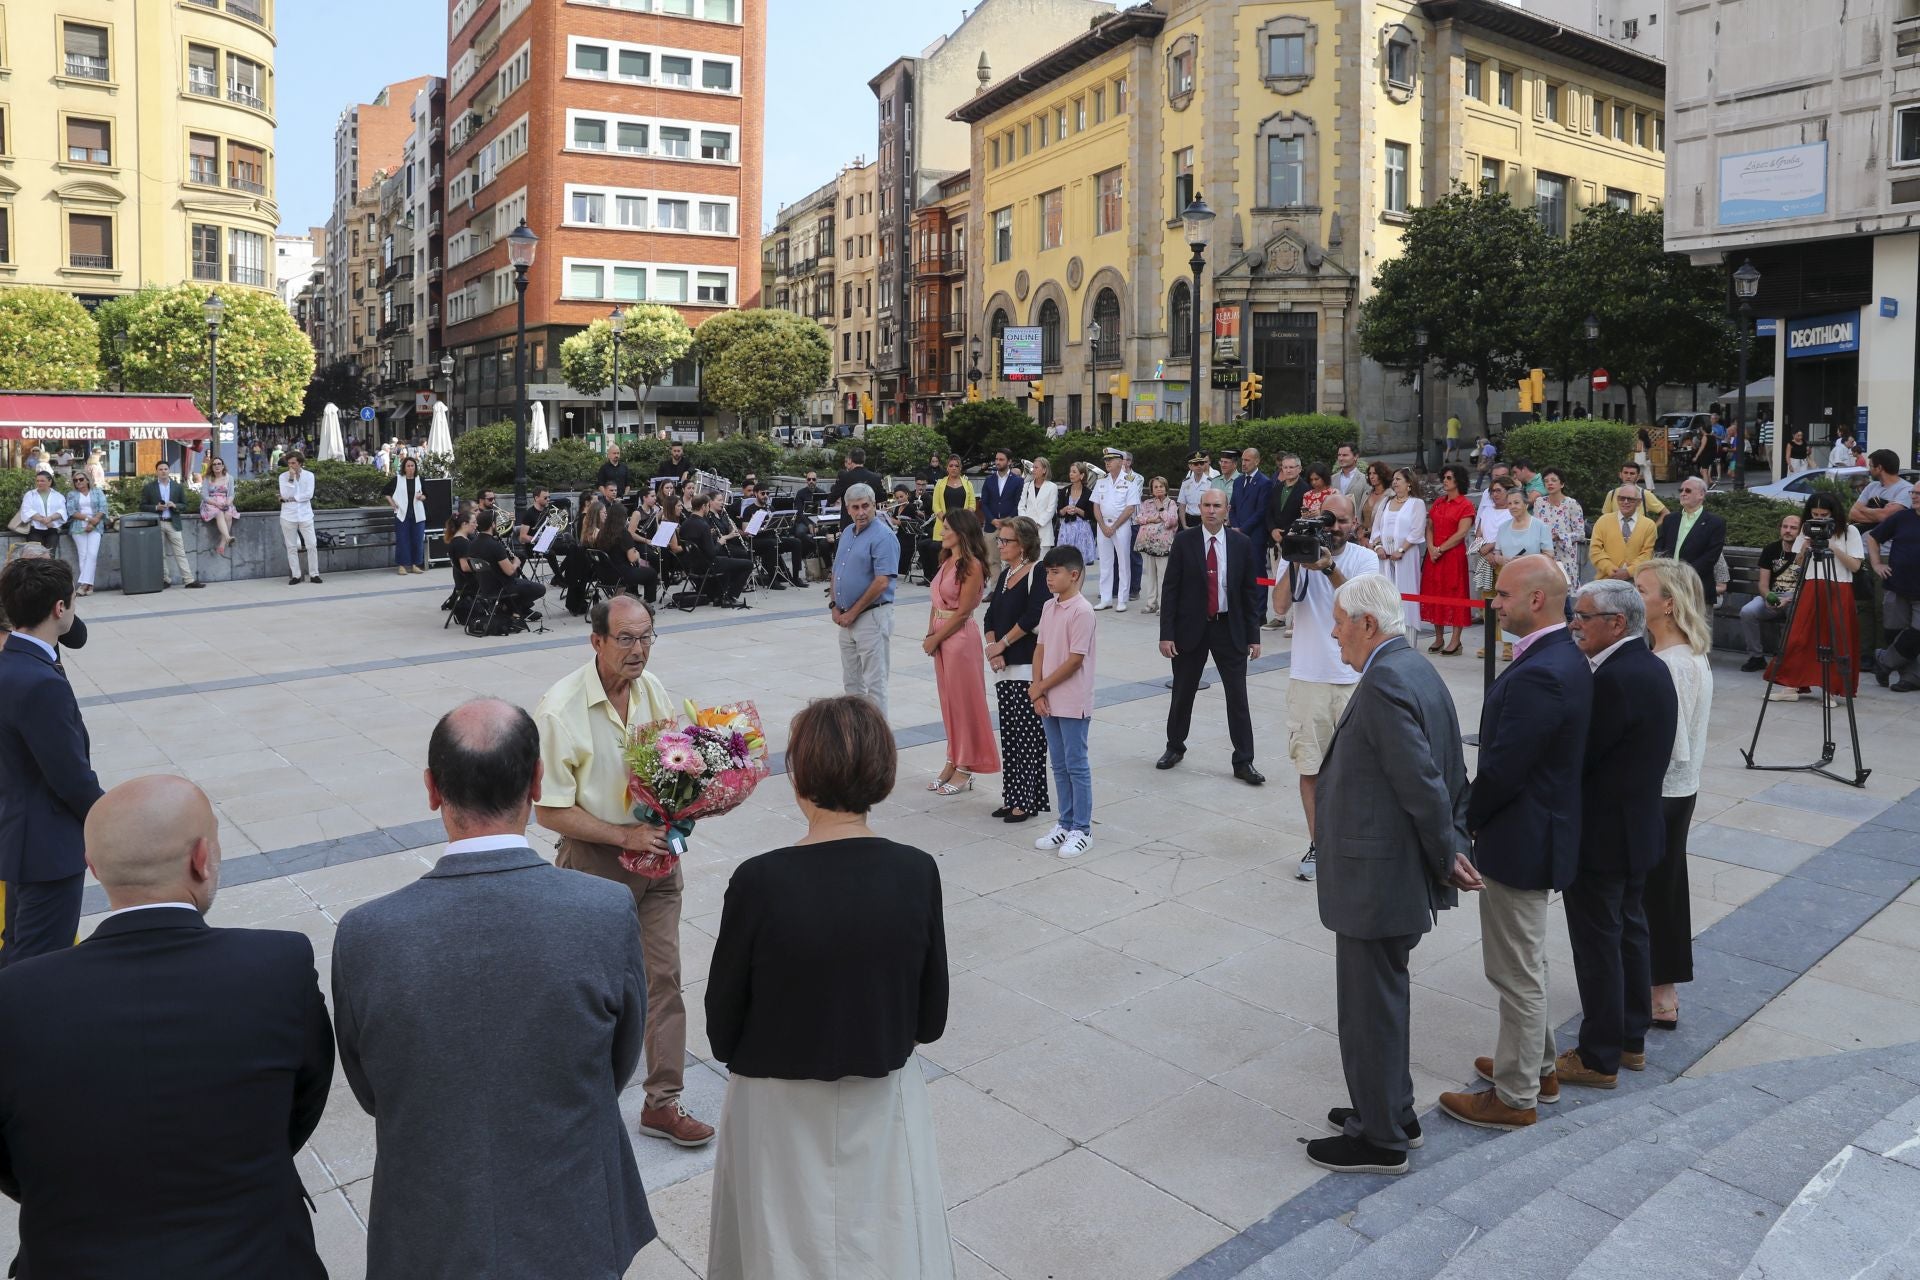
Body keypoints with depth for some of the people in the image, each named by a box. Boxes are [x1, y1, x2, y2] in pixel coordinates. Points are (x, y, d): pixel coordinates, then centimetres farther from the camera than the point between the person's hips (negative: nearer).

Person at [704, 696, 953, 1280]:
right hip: (885, 1106, 2)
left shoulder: (760, 881, -23)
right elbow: (931, 1019, -5)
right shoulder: (918, 874, -16)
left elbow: (721, 1028, -10)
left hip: (782, 1112, -2)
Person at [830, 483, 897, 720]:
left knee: (874, 682, -2)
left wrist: (852, 613, -15)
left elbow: (882, 583, -20)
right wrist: (834, 606, 4)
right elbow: (836, 572, 19)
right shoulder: (846, 533, 12)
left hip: (872, 617, -8)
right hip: (846, 619, 8)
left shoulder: (882, 536, -14)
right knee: (851, 681, 15)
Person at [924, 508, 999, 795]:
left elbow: (962, 612, -17)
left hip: (960, 637, -8)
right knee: (948, 700, 13)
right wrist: (930, 636, 1)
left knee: (964, 701, 1)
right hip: (940, 638, 8)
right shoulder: (947, 561, 10)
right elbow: (936, 602, 12)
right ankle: (952, 762, 23)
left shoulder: (972, 565, -15)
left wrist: (935, 639, -12)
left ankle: (965, 769, 10)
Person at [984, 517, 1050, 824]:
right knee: (1010, 732, 11)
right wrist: (993, 650, -3)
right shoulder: (1005, 575, 15)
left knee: (1025, 732, -5)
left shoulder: (1038, 572, -10)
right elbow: (990, 617, 13)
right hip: (1005, 665, 8)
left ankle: (1027, 800, 2)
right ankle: (1013, 797, 19)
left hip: (1029, 665, -8)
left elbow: (1032, 618, -19)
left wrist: (1002, 644, -11)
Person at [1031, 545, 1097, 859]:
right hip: (1048, 700, 7)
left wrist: (1040, 688, -12)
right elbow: (1040, 649, 8)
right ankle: (1065, 824, 25)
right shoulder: (1048, 608, 8)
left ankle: (1082, 830, 11)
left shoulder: (1082, 611, -16)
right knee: (1059, 765, 14)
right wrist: (1038, 692, -3)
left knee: (1077, 766, 2)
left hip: (1073, 703, -7)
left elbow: (1075, 660, -18)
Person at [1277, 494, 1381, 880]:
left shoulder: (1364, 558, -2)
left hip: (1353, 678, -1)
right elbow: (1282, 605, -14)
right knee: (1310, 766, 7)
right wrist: (1295, 563, -26)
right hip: (1307, 677, 1)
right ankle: (1316, 844, 19)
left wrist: (1330, 568, -31)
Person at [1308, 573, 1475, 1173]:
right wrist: (1455, 846, 9)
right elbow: (1451, 772, 11)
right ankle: (1392, 1113, 38)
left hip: (1374, 880, -10)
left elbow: (1424, 784, -24)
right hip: (1399, 873, 10)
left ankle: (1380, 1139, 20)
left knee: (1370, 1010, 5)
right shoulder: (1417, 670, 9)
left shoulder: (1385, 682, -23)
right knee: (1384, 1001, 23)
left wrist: (1446, 858, -11)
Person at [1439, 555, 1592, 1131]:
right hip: (1540, 832, 10)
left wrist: (1465, 820, -9)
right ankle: (1537, 1067, 40)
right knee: (1527, 964, 24)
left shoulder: (1537, 675, -28)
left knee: (1517, 973, 5)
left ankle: (1514, 1096, 20)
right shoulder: (1565, 657, 4)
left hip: (1518, 844, -10)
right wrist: (1478, 814, 11)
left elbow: (1502, 770, -26)